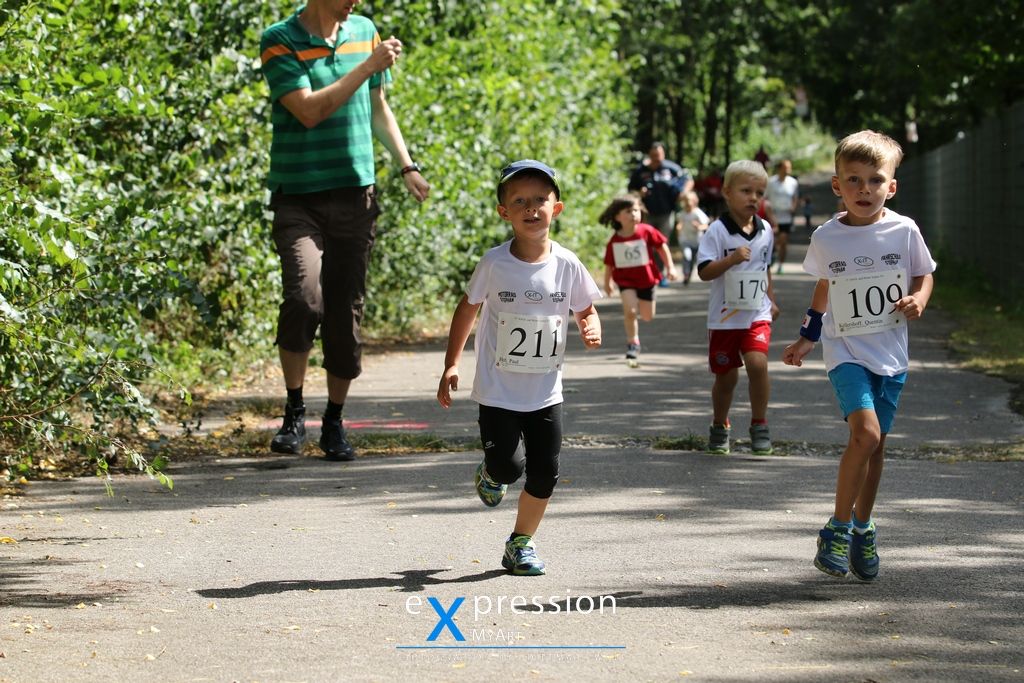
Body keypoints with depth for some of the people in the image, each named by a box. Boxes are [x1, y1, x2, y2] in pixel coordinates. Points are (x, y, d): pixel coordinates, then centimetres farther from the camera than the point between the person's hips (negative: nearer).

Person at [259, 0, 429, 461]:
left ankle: (334, 423, 19)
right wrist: (369, 65, -17)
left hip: (355, 194, 4)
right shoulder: (279, 42, -7)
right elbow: (309, 110, -18)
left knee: (346, 311, 5)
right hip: (298, 197, -4)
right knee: (304, 295, -23)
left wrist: (407, 166, 15)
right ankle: (294, 413, -5)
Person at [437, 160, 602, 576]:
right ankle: (490, 474, 27)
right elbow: (468, 308, 3)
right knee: (508, 466, -11)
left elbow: (586, 310, 7)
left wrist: (591, 329, -17)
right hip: (498, 389, -2)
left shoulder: (567, 265, -7)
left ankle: (521, 543, 24)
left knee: (545, 474, 3)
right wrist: (451, 365, 0)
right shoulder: (494, 264, -11)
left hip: (545, 392, 2)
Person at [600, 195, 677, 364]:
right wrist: (607, 283, 9)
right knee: (630, 311, -21)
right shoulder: (614, 241, -12)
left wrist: (671, 267, -3)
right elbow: (609, 264, 1)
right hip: (626, 281, -1)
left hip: (646, 279, 1)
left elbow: (662, 247, -2)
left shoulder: (646, 231, -14)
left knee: (647, 317, 12)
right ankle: (633, 344, -5)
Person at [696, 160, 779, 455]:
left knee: (757, 362, -19)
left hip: (757, 314, 2)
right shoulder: (717, 231, -10)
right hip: (724, 316, -2)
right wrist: (732, 259, -28)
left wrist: (771, 300, 20)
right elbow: (704, 272, -17)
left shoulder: (765, 230, 6)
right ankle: (720, 426, 30)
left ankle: (759, 424, -5)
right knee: (725, 376, 7)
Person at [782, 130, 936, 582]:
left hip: (891, 353, 2)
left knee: (875, 442, 8)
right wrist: (807, 338, 21)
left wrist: (918, 299, -10)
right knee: (866, 431, -20)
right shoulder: (826, 238, -4)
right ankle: (838, 529, -7)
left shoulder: (904, 231, -4)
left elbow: (924, 274, 11)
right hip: (846, 350, -2)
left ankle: (862, 530, 25)